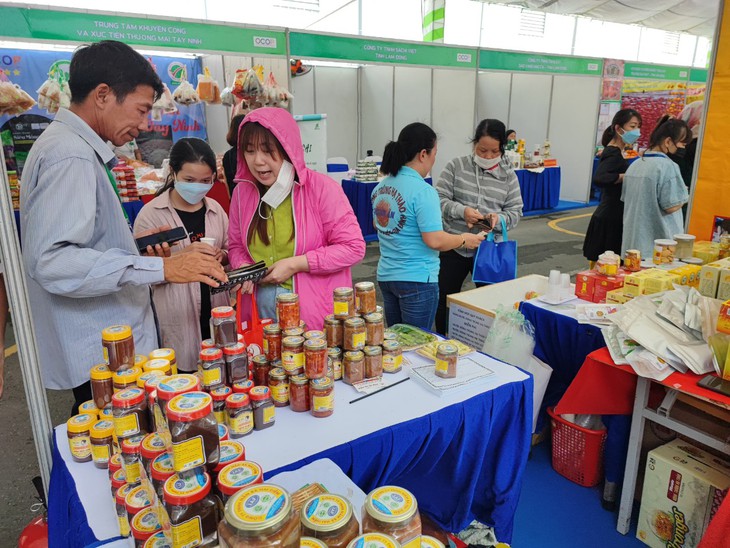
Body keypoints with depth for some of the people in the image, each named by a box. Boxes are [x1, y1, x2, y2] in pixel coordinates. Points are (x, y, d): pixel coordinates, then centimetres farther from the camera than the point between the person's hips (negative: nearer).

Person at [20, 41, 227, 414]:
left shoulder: (65, 145, 14)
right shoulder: (71, 157, -19)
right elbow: (52, 262, -28)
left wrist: (140, 254, 9)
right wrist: (160, 268, -30)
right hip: (100, 358, -10)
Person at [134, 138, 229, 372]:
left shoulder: (215, 209, 5)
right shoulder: (150, 215, -8)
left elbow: (230, 251, 15)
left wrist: (221, 256, -7)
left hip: (215, 313, 4)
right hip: (177, 321, -4)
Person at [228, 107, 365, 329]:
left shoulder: (321, 188, -11)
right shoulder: (242, 192, 3)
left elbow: (354, 247, -12)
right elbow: (236, 246, 16)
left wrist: (295, 264, -16)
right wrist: (244, 268, -7)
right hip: (259, 307, 4)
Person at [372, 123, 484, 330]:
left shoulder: (380, 186, 4)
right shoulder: (423, 191, -20)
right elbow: (434, 240, -21)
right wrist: (464, 240, -5)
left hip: (386, 275, 8)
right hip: (416, 280, -7)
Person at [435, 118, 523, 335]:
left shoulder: (509, 176, 2)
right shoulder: (456, 166, -4)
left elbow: (515, 211, 2)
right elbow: (439, 199, -7)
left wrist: (499, 219, -20)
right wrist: (462, 211, -24)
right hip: (454, 247, -1)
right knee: (445, 301, 11)